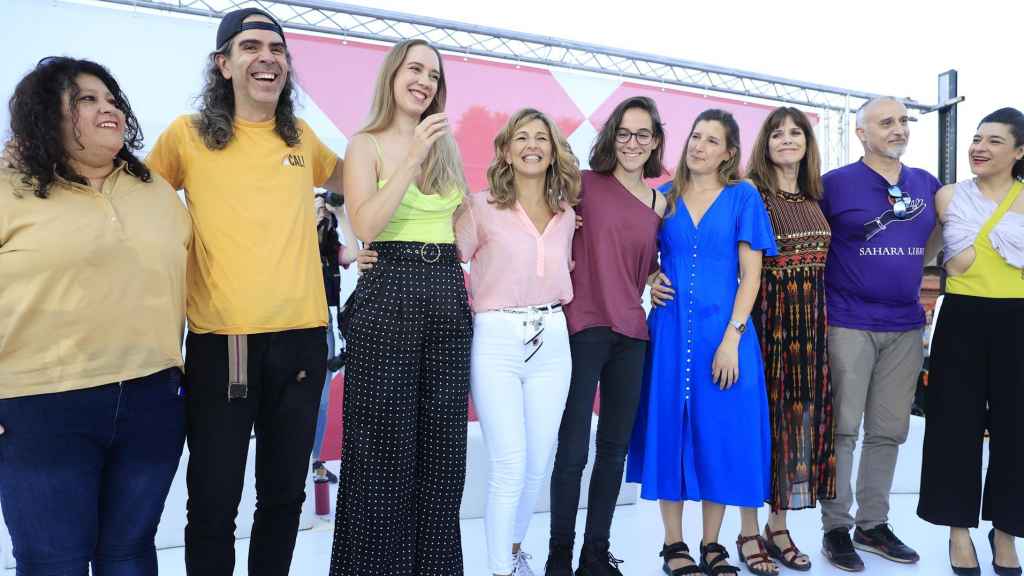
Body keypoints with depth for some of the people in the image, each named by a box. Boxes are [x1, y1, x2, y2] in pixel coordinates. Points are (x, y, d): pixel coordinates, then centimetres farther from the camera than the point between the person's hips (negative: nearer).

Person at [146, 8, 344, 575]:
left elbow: (348, 177, 28)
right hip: (221, 342, -3)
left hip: (301, 338, 3)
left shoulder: (302, 139, 9)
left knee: (284, 496, 16)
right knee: (213, 503, 5)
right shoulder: (188, 135, 0)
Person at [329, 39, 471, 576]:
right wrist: (412, 158, -18)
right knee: (385, 445, 0)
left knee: (442, 443, 9)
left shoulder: (447, 147, 15)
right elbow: (366, 225, -14)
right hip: (388, 295, -5)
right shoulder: (366, 145, 1)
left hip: (448, 295, 5)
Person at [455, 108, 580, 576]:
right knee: (510, 465, -7)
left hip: (551, 342, 5)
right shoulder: (481, 206, -1)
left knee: (539, 463, 10)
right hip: (496, 340, -4)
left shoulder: (566, 215, 12)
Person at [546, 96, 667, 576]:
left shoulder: (659, 204, 12)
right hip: (582, 328, -5)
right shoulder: (584, 184, -2)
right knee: (573, 448, -3)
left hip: (631, 333, 5)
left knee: (615, 447, 10)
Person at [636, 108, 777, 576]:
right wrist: (651, 280, -3)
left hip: (722, 332, -2)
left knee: (719, 432, 4)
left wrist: (731, 337, -12)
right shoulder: (665, 196, 9)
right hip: (669, 331, 2)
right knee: (671, 429, 5)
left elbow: (751, 272, -3)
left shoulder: (743, 196, 2)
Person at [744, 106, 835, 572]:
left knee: (801, 416, 9)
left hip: (811, 322, 6)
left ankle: (779, 525, 22)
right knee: (758, 415, 0)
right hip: (765, 318, -6)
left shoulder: (817, 197, 13)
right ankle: (749, 530, 13)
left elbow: (828, 260, 20)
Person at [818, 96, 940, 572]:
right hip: (849, 325, -5)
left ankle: (873, 524, 24)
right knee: (842, 429, -1)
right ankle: (836, 528, 11)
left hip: (906, 327, 5)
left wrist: (906, 272, 13)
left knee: (889, 430, 11)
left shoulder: (927, 185, 10)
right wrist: (835, 287, -1)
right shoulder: (835, 183, -5)